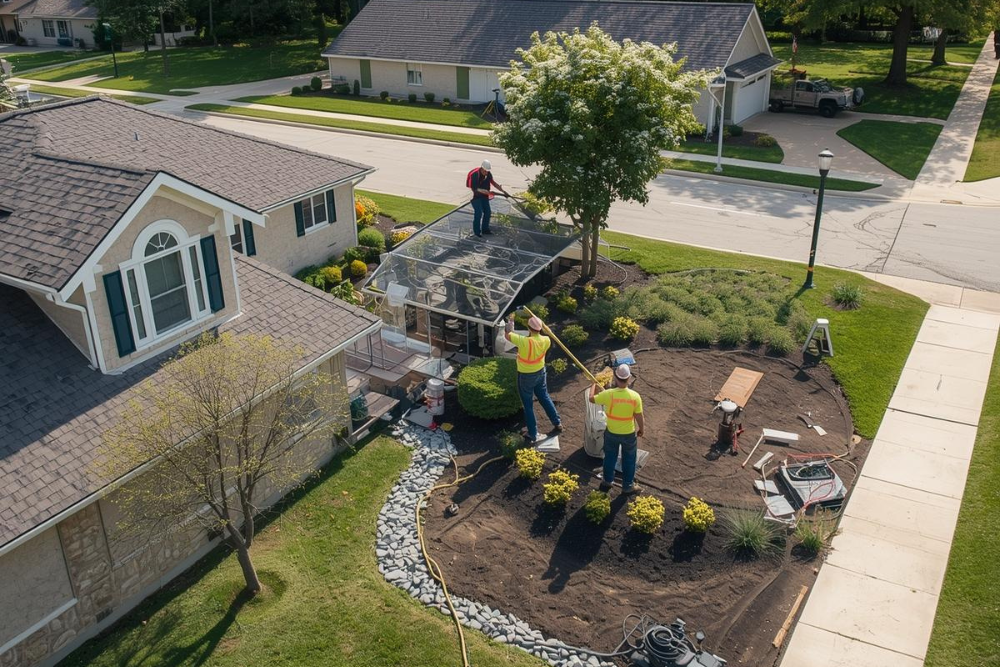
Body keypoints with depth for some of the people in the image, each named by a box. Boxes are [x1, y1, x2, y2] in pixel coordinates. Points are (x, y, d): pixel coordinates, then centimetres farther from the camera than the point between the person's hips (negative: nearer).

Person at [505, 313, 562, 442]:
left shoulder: (524, 341, -33)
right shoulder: (546, 340, -16)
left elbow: (507, 335, -19)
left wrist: (510, 321, -2)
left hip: (526, 376, -5)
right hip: (540, 372, 5)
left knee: (528, 405, 10)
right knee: (545, 397, 25)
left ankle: (532, 434, 21)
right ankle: (557, 424, 34)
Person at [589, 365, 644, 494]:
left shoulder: (608, 394, -24)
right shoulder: (635, 396, -23)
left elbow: (592, 399, -5)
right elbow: (639, 416, -11)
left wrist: (594, 384, 14)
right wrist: (641, 429, 9)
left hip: (611, 433, 1)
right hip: (629, 434, -1)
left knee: (610, 457, 24)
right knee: (629, 460, 20)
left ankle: (607, 482, 42)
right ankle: (628, 486, 35)